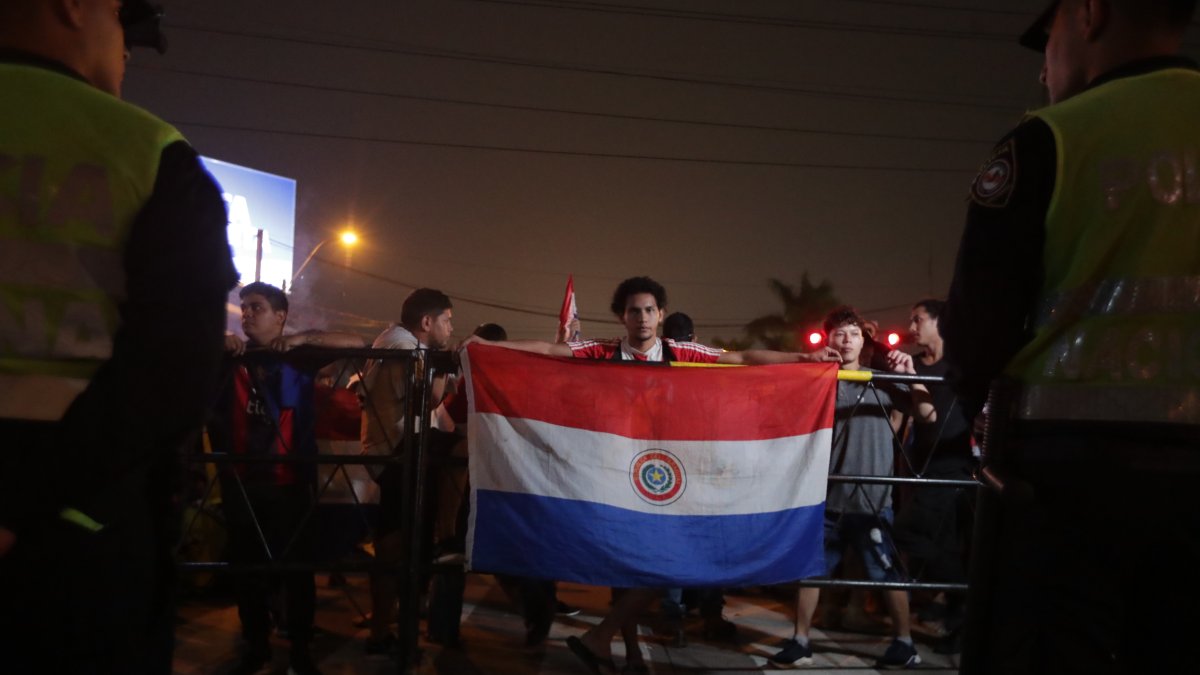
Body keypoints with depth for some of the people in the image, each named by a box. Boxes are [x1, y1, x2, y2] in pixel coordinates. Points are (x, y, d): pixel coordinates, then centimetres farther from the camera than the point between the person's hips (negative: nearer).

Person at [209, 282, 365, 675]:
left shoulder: (300, 358, 2)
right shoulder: (227, 359, 8)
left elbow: (355, 344, -4)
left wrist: (303, 339, -16)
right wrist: (216, 344, -10)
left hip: (290, 481, -2)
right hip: (240, 482, 3)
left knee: (296, 564, 2)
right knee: (245, 565, 12)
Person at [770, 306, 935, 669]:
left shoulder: (882, 380, 4)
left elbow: (928, 415, -1)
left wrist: (910, 375, -13)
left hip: (873, 498, -1)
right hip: (828, 496, 1)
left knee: (888, 573, 5)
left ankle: (904, 643, 23)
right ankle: (800, 642, 19)